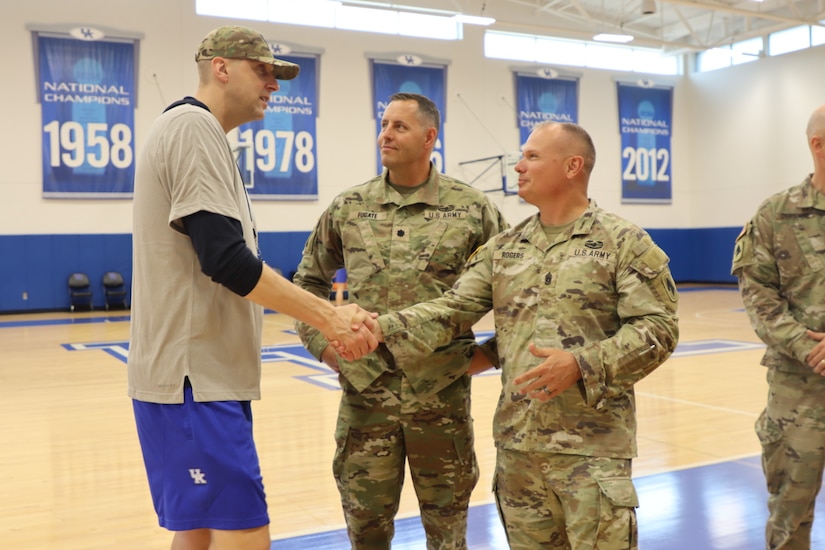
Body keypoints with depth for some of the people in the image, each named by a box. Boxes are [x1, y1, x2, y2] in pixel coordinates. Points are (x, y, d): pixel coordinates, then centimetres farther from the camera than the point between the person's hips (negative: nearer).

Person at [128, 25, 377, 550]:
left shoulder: (195, 133, 19)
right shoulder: (194, 127, -12)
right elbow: (225, 260, -22)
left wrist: (324, 316, 12)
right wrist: (327, 316, -16)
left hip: (202, 373, 10)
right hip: (194, 377, -10)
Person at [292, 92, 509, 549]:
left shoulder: (472, 209, -3)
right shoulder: (348, 208, 4)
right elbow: (308, 281, 16)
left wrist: (490, 352, -1)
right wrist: (321, 343, 7)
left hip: (443, 393, -1)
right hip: (365, 391, 2)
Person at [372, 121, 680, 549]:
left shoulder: (624, 243, -4)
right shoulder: (502, 249, 10)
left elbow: (657, 329, -11)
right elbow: (450, 310, 3)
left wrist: (581, 365, -23)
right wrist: (382, 329, -11)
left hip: (591, 448, -5)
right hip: (516, 447, 5)